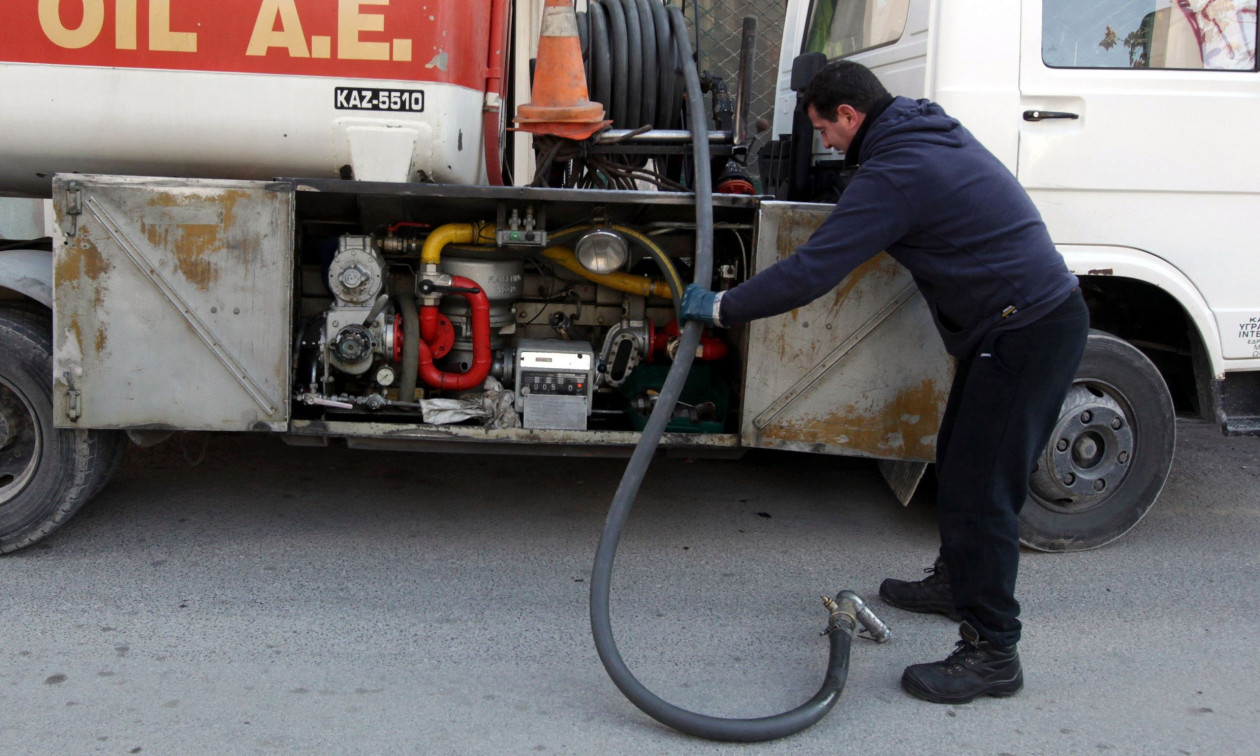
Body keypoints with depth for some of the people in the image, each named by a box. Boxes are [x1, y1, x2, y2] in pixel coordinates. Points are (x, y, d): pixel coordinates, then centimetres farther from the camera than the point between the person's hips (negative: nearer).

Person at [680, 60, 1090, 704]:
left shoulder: (894, 173, -20)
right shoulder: (930, 129, 11)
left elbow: (812, 271, -24)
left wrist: (722, 307, -14)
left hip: (1027, 331, -10)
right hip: (1042, 315, 11)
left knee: (979, 487, -8)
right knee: (960, 460, 21)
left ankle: (991, 653, 0)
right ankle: (955, 581, 40)